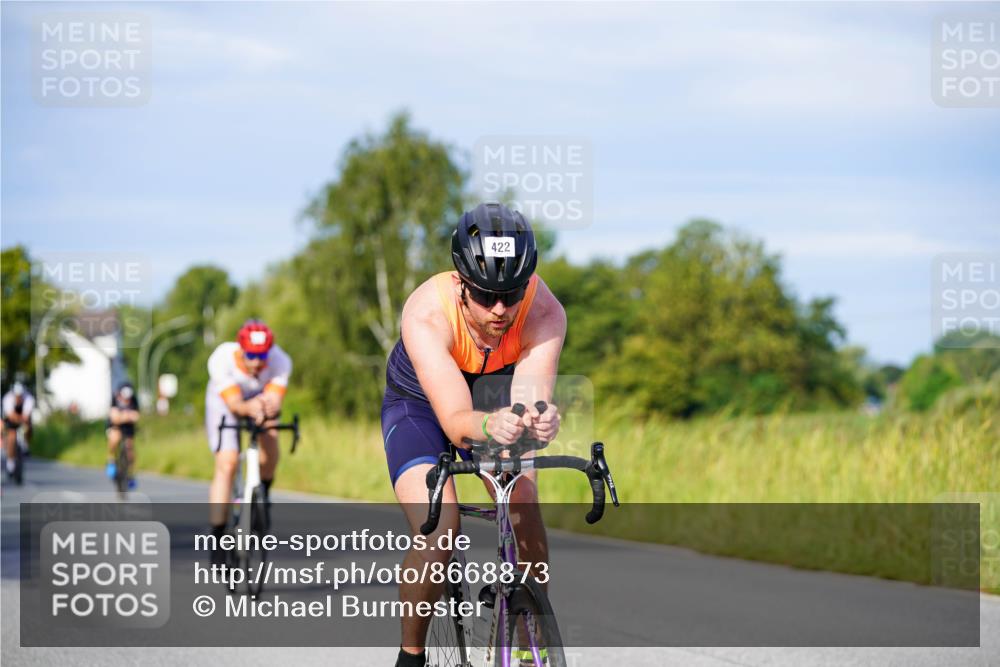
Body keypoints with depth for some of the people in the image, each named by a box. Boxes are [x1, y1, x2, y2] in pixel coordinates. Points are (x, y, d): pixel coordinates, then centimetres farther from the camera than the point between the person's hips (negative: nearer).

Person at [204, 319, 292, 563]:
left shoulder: (280, 362, -31)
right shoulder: (221, 360, -36)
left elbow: (274, 400, -36)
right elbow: (235, 404, -38)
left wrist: (268, 407, -60)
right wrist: (249, 408, -61)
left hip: (261, 398, 2)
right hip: (224, 400, -2)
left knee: (270, 437, -27)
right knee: (226, 464, -18)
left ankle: (264, 492, 2)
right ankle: (217, 538, -14)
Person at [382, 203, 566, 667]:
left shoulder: (545, 311, -31)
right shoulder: (427, 313, -38)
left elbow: (532, 396, -43)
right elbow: (455, 419, -47)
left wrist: (539, 420, -67)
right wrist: (489, 426, -69)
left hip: (492, 395, 3)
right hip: (420, 406, -3)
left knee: (525, 514, -18)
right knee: (438, 529, -24)